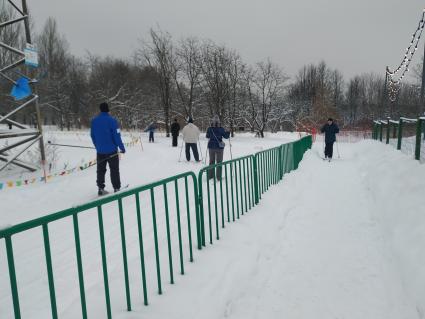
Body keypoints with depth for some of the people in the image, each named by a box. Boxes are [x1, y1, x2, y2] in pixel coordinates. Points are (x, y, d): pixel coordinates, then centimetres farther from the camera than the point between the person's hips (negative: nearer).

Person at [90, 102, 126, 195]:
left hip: (100, 151, 4)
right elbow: (117, 136, -15)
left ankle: (100, 188, 16)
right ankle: (116, 188, 9)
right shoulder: (112, 120, -13)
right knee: (114, 170, 6)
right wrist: (122, 147, -6)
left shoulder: (94, 121, 2)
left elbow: (92, 135, 9)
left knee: (101, 170, 14)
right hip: (111, 150, -4)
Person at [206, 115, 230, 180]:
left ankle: (210, 176, 19)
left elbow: (207, 136, 8)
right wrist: (228, 133, 17)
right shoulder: (221, 129, -13)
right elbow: (226, 136, -5)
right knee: (219, 162, 8)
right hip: (219, 147, -2)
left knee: (211, 161, 15)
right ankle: (219, 177, 8)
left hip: (211, 146, 2)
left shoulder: (209, 129, -6)